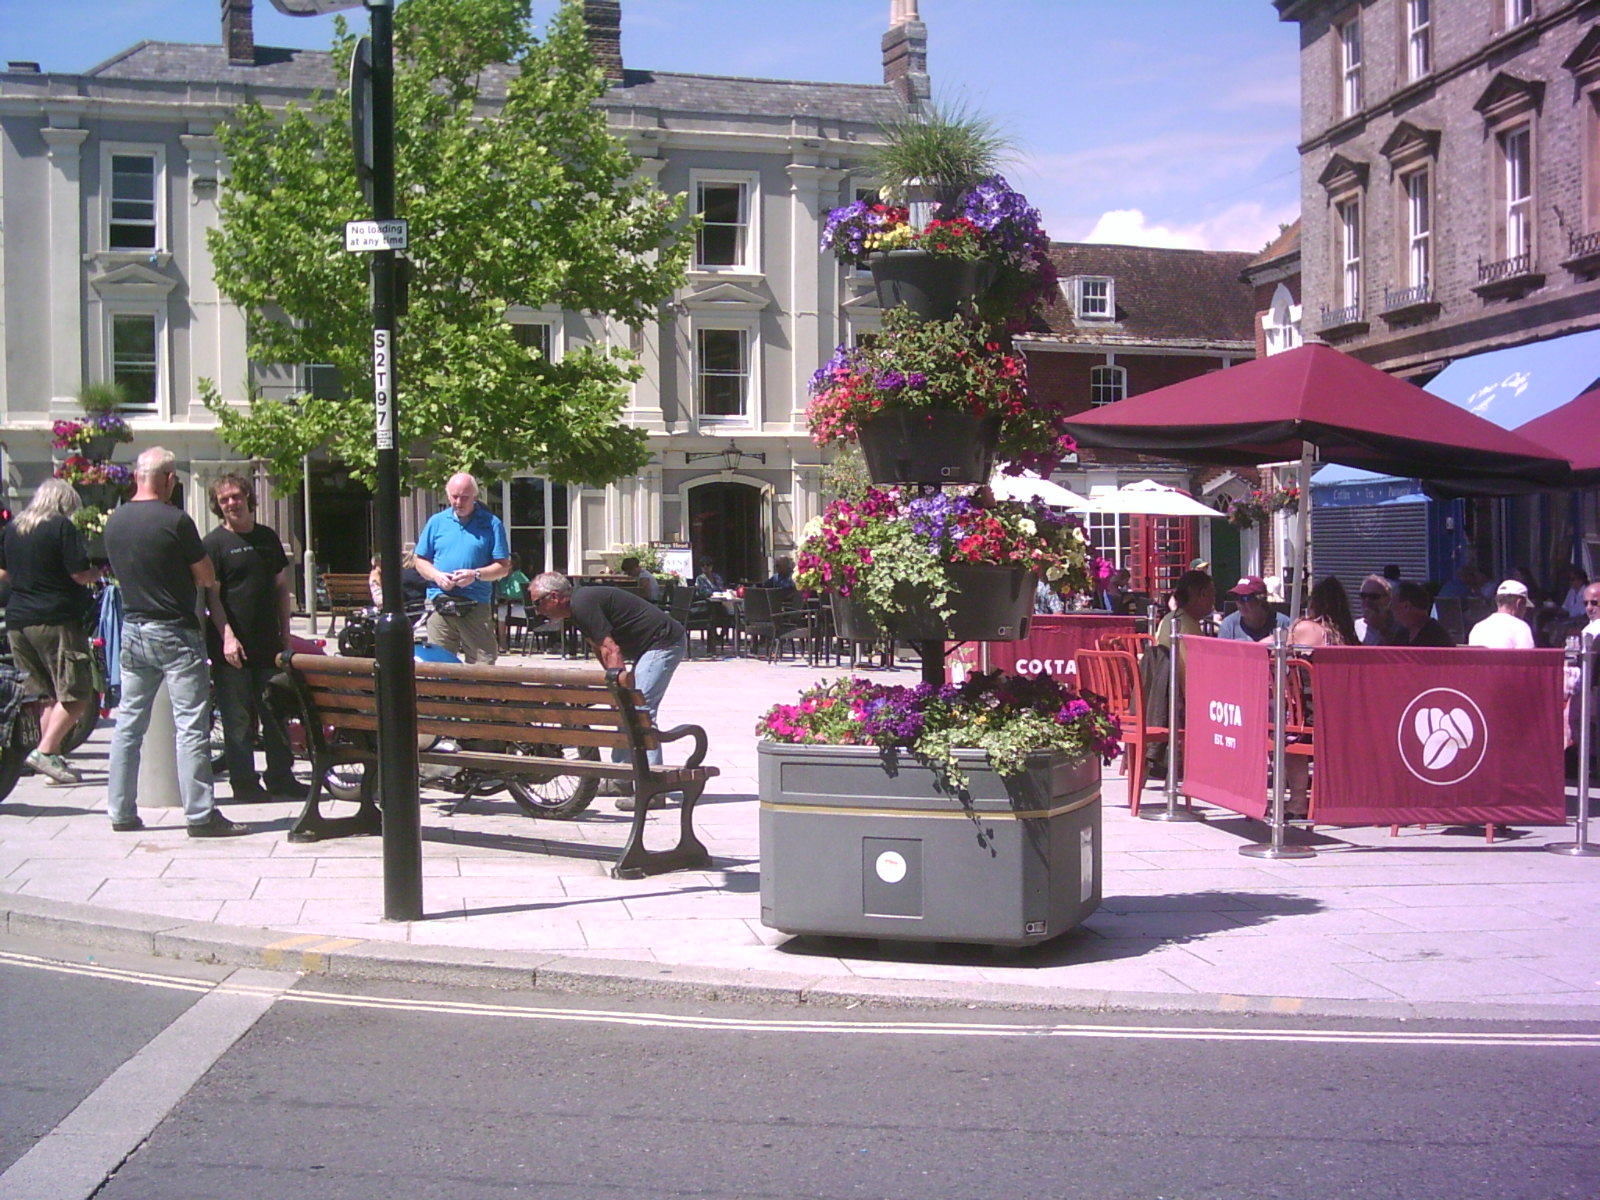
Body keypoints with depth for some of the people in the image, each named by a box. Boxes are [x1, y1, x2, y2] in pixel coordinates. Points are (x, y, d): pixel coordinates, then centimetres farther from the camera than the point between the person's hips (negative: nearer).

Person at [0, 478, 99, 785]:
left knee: (45, 695, 13)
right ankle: (45, 751, -14)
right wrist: (99, 572, 8)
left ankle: (51, 758, 11)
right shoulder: (62, 527, -7)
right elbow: (80, 574, -12)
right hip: (56, 620, -7)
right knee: (75, 694, -4)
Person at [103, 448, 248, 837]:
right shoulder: (175, 520, -14)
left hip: (132, 630, 7)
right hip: (175, 633, -7)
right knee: (192, 725, -4)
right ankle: (200, 815, -4)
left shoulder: (114, 521, 5)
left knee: (128, 723, 13)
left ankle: (121, 812, 18)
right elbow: (207, 579, -8)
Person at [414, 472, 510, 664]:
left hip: (476, 607, -2)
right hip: (440, 605, 2)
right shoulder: (436, 522, 12)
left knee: (483, 665, -4)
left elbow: (504, 567, 2)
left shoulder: (491, 524, 5)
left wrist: (476, 574, -14)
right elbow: (420, 561, 14)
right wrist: (436, 576, -6)